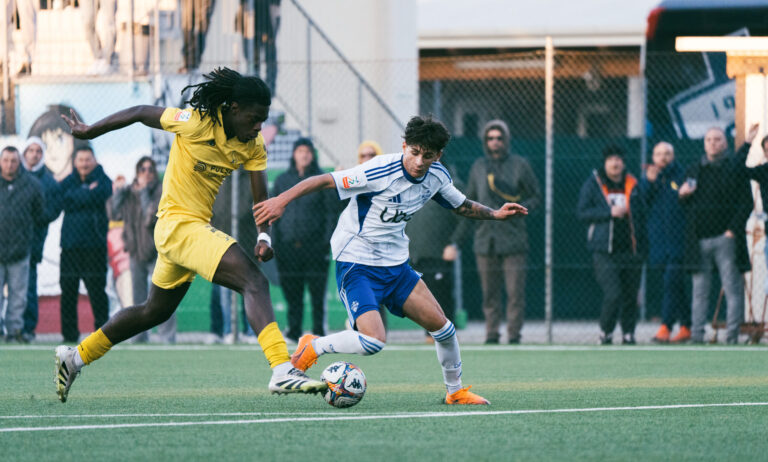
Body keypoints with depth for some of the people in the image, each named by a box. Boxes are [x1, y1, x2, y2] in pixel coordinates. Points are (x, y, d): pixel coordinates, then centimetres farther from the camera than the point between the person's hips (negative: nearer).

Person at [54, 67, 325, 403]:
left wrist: (264, 236, -20)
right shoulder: (197, 123, -17)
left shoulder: (253, 145, 1)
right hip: (179, 222, -9)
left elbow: (260, 197, 0)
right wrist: (88, 132, 6)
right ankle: (282, 370, -34)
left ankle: (76, 356, 36)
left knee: (155, 312, 23)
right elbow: (140, 113, -6)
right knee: (254, 283, -23)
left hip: (197, 229, 9)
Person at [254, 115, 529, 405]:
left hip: (395, 264, 7)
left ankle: (455, 391, 27)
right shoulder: (381, 171, -24)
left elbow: (462, 206, 19)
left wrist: (495, 214, 5)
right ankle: (312, 348, 2)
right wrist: (282, 200, -31)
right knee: (373, 342, -23)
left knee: (441, 326, 5)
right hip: (356, 264, -7)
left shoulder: (436, 176, -1)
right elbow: (324, 181, -23)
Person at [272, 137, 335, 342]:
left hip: (315, 246, -2)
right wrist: (274, 243, 6)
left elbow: (331, 212, 4)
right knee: (292, 293, 1)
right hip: (288, 246, 2)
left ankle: (318, 331, 1)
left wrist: (328, 242, -5)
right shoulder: (282, 180, 12)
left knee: (317, 292, -5)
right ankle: (294, 331, 7)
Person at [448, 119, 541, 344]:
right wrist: (455, 241, 12)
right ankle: (491, 334, 11)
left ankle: (514, 336, -1)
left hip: (513, 239, -3)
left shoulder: (519, 165, 3)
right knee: (489, 292, 5)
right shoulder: (478, 167, 13)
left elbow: (536, 196, 7)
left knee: (515, 291, -6)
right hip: (485, 239, 3)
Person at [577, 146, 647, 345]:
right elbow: (583, 212, -2)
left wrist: (642, 246, 11)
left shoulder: (632, 185, 12)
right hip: (605, 252, -3)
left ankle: (628, 334, 15)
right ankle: (606, 333, 3)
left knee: (631, 296, 3)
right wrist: (609, 212, -14)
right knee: (612, 295, -14)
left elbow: (640, 215, 18)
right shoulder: (593, 184, 4)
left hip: (630, 251, 3)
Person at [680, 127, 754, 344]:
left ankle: (732, 335, -3)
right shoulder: (694, 170, 15)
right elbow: (686, 204, 22)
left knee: (732, 289, -4)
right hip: (700, 240, 4)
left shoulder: (736, 167, 3)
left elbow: (746, 202, 0)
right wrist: (683, 195, -2)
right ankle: (696, 335, 7)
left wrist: (734, 230, -10)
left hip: (726, 237, -4)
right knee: (700, 291, 4)